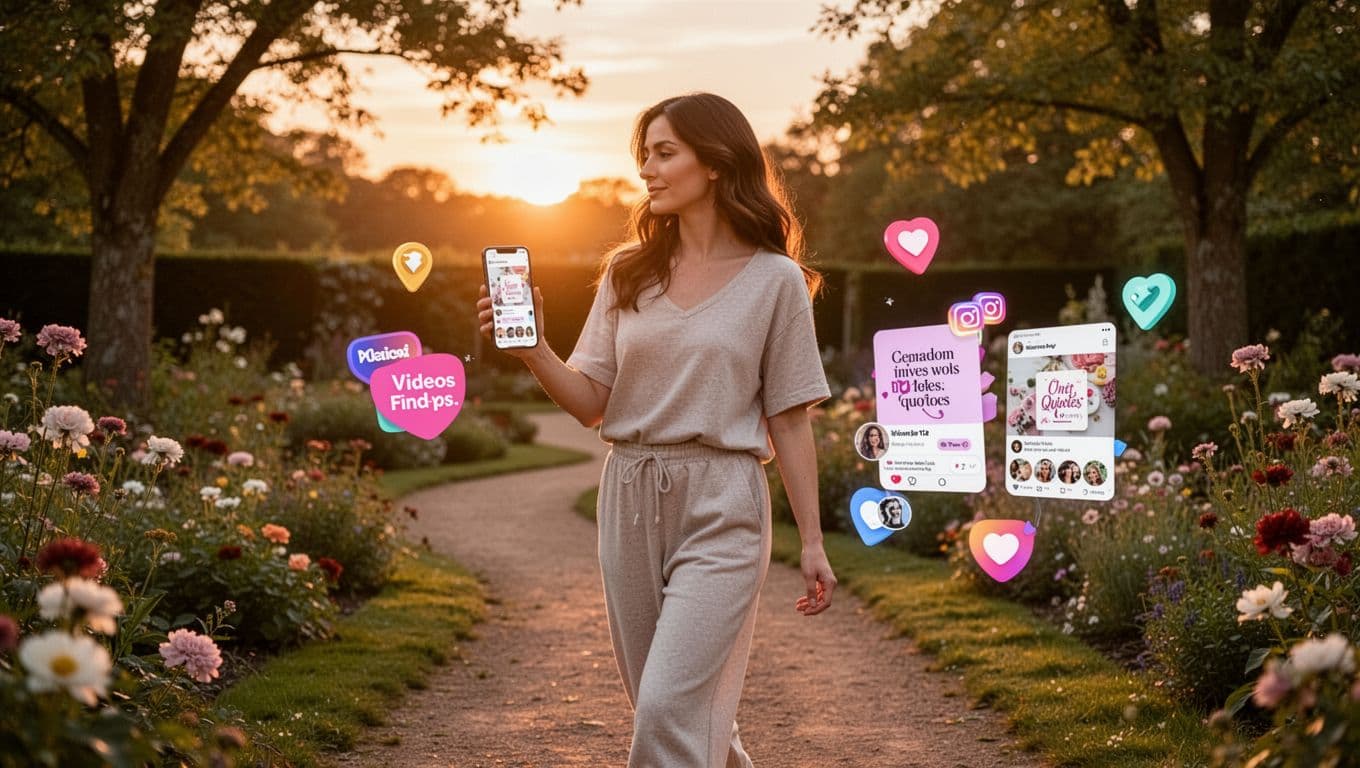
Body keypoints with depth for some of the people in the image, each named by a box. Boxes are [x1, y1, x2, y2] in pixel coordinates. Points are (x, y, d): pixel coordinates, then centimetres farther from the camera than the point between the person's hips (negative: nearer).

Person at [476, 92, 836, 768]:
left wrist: (812, 542, -1)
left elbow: (789, 421, 0)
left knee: (669, 708, -15)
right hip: (630, 498, 5)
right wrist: (532, 350, -13)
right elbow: (591, 403, 5)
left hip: (719, 508, -5)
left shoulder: (774, 280, -2)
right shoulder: (628, 273, 9)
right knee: (663, 705, 13)